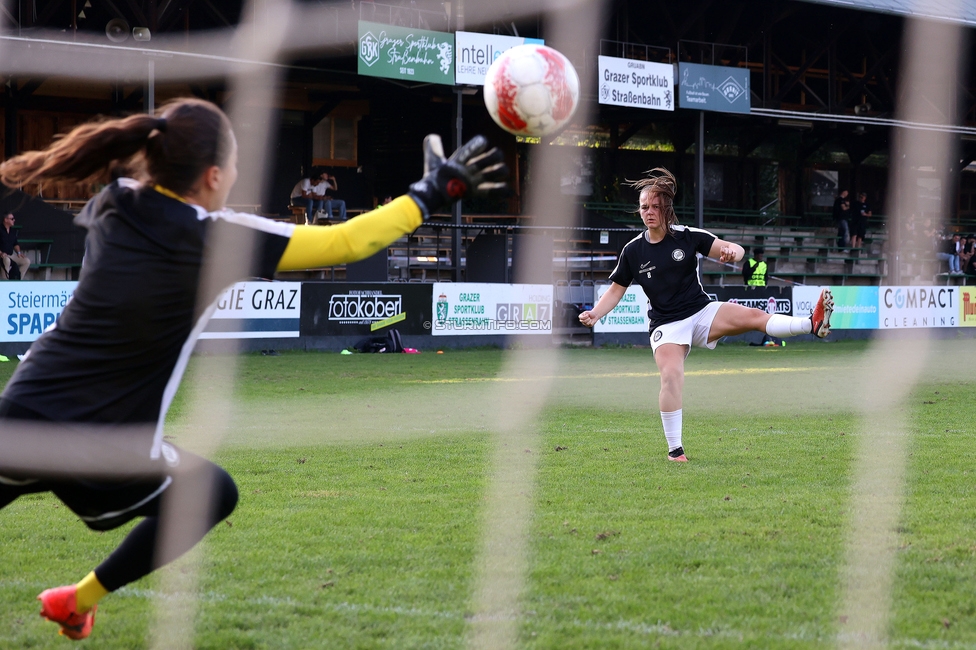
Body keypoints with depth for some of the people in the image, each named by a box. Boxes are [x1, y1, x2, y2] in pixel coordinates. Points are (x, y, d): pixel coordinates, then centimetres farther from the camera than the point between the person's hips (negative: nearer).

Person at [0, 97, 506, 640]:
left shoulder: (113, 207, 3)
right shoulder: (219, 240, -11)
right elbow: (345, 243, -7)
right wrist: (432, 193, 2)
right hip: (105, 455, -4)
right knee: (214, 494, 24)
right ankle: (80, 600, 24)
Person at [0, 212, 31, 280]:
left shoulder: (13, 231, 13)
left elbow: (15, 244, 23)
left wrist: (18, 252, 6)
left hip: (11, 254, 8)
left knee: (27, 262, -5)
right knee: (7, 261, -40)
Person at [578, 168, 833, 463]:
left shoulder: (688, 237, -4)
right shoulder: (633, 251, -1)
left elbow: (734, 250, -6)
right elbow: (616, 290, 8)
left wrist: (732, 251, -32)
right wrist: (594, 314, -9)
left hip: (702, 312, 1)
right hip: (666, 325, -1)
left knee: (755, 316, -21)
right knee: (671, 375, -24)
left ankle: (814, 325, -34)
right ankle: (674, 450, -17)